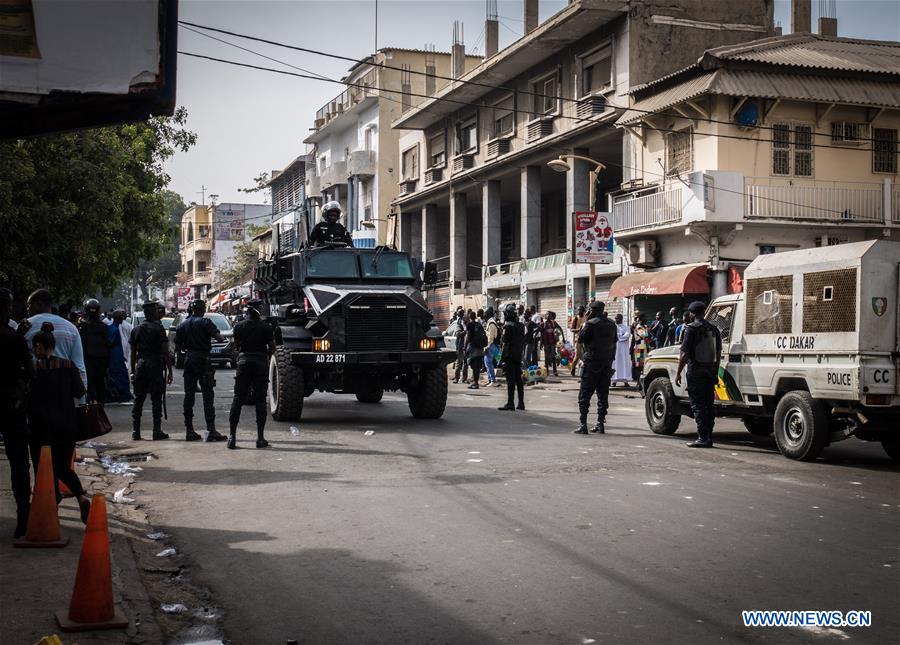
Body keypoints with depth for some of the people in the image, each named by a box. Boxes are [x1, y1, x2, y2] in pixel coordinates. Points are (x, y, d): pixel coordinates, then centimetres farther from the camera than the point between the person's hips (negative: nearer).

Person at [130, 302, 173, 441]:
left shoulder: (136, 330, 9)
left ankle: (135, 431, 7)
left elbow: (133, 352, 11)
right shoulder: (158, 329, -7)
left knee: (138, 399, 8)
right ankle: (157, 431, 0)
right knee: (156, 399, -1)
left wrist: (133, 371, 17)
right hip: (155, 365, -4)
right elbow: (165, 352, -10)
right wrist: (169, 370, -6)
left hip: (141, 364, 5)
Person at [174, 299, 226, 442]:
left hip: (189, 360, 5)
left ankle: (189, 430, 9)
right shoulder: (205, 322, -6)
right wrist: (221, 338, 5)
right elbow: (219, 338, -16)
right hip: (203, 360, -5)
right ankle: (210, 429, -12)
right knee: (208, 395, -6)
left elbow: (177, 347, 10)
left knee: (189, 395, 9)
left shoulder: (182, 325, 10)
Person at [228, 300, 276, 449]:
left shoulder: (239, 326, 1)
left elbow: (236, 346, 8)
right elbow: (272, 347, 0)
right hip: (261, 364, -1)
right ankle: (260, 438, 2)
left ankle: (232, 436, 0)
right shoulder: (266, 327, -3)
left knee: (238, 399, 5)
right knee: (260, 400, 3)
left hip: (244, 363, 1)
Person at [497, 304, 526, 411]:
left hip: (509, 356, -8)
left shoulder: (508, 326, -13)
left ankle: (510, 403, -7)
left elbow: (505, 343, -15)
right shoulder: (521, 326, 11)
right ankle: (521, 403, 14)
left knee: (510, 380, -7)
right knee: (518, 379, 11)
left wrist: (501, 358, -12)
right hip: (518, 356, 8)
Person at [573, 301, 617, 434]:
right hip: (607, 362, 6)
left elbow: (581, 338, -6)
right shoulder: (611, 324, 9)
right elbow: (614, 342, 14)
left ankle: (583, 425, -7)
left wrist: (585, 322, 0)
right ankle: (600, 423, 10)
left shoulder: (591, 323, -13)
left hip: (592, 362, -6)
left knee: (584, 394, -2)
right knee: (603, 393, 10)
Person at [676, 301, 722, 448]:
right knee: (709, 404, 10)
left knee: (698, 404, -5)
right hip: (711, 371, 6)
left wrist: (678, 373, -8)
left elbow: (684, 354, -13)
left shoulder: (692, 329, -10)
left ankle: (702, 438, -9)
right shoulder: (714, 329, 10)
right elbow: (718, 353, 14)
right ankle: (709, 437, 13)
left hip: (696, 370, -6)